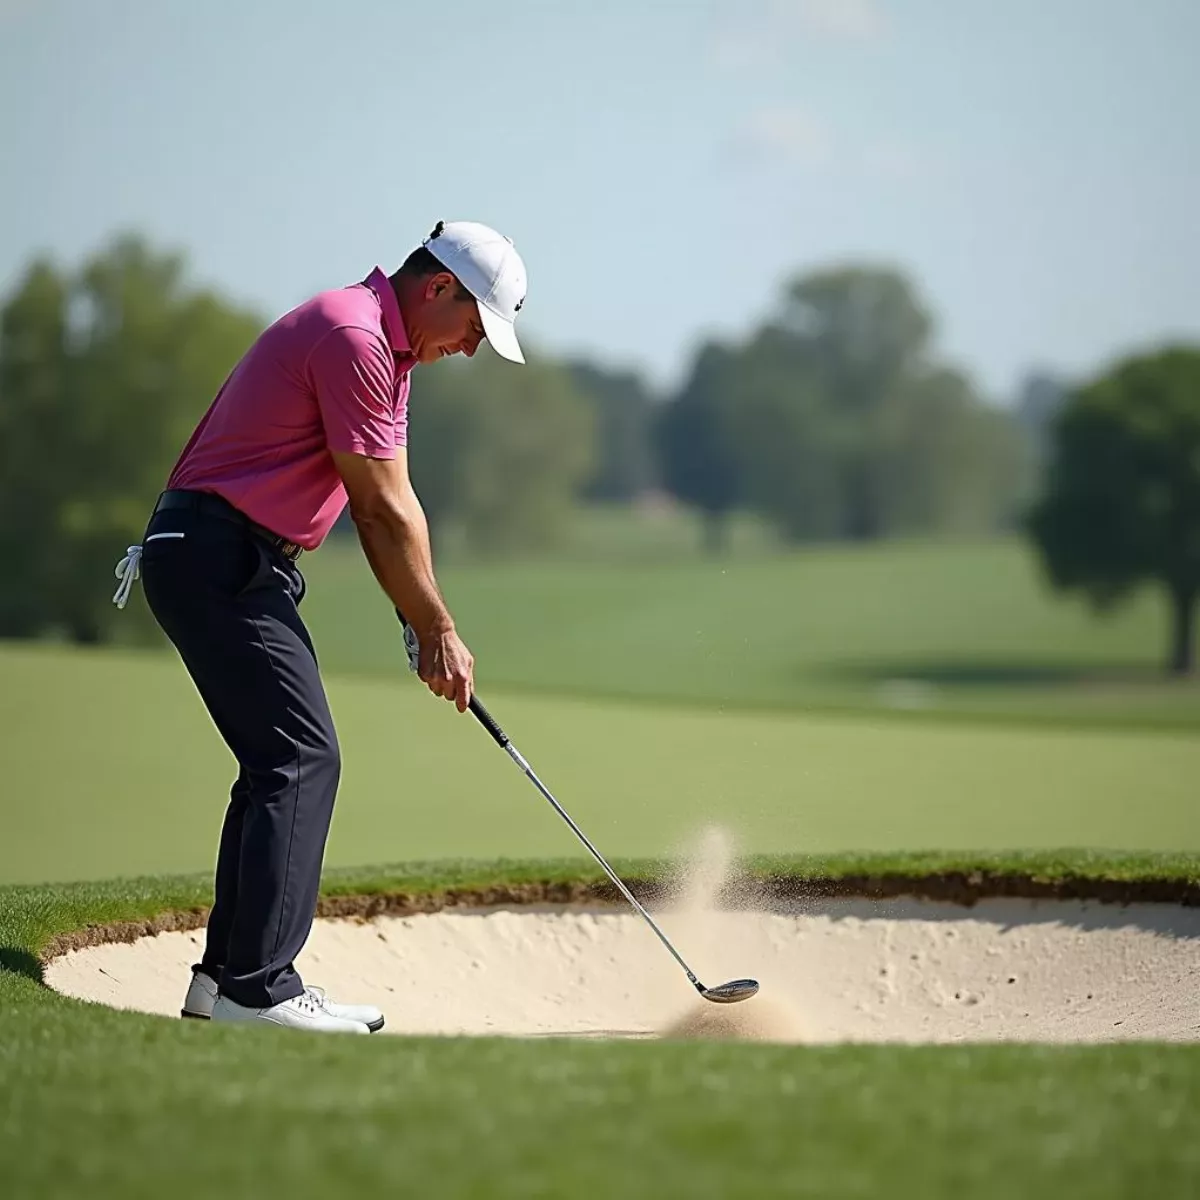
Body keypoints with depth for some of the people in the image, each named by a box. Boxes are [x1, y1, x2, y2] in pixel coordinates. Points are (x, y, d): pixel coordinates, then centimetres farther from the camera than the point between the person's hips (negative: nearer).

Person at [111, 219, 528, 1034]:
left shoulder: (382, 347, 17)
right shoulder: (353, 338, -16)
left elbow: (391, 502, 17)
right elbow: (384, 511, -14)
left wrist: (422, 628, 11)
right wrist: (440, 629, -6)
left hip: (229, 563, 11)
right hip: (221, 558, -11)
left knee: (281, 760, 12)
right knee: (302, 757, -13)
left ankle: (230, 970, 15)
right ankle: (258, 985, -16)